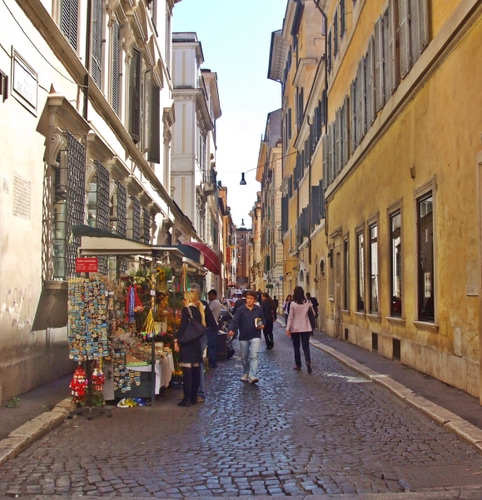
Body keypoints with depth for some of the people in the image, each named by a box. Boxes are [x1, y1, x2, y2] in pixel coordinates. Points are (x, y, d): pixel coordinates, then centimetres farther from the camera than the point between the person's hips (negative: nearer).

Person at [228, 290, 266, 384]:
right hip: (243, 337, 1)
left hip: (255, 336, -1)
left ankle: (252, 376, -21)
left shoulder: (259, 309, 1)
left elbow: (263, 320, 15)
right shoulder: (240, 310, -6)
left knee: (254, 355, -15)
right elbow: (234, 320, -15)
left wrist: (262, 325, -7)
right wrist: (231, 329, -33)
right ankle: (245, 374, 35)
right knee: (244, 357, 14)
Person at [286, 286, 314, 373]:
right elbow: (313, 314, 7)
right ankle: (308, 361, -21)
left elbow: (290, 317, -9)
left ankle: (298, 365, 16)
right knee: (306, 346, 2)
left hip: (295, 328, -2)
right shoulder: (308, 302, -2)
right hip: (306, 328, 2)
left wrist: (288, 329, -8)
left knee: (296, 347, 12)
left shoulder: (293, 304, -10)